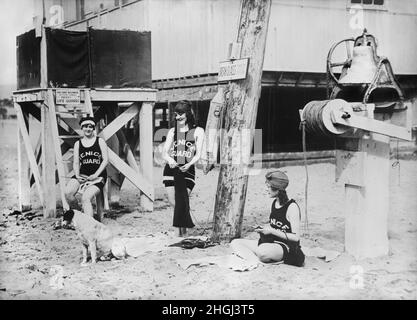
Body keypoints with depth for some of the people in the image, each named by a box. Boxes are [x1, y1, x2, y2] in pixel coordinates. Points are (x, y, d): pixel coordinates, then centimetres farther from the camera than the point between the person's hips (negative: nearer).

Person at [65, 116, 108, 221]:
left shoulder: (100, 142, 6)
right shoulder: (78, 144, 14)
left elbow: (106, 160, -1)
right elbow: (76, 163, 11)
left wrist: (95, 175, -12)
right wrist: (77, 175, -8)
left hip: (98, 176, -3)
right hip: (82, 175, 4)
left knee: (85, 198, -27)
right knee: (68, 193, -22)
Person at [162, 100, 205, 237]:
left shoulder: (198, 131, 6)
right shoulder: (172, 131, 14)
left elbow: (198, 154, -1)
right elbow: (164, 152, 8)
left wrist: (189, 164, -21)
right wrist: (169, 159, -16)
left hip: (187, 170, -3)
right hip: (171, 169, 3)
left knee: (182, 200, -12)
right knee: (173, 202, -1)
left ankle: (183, 230, 3)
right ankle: (182, 228, 25)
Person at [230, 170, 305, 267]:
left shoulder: (292, 207, -14)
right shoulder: (274, 203, 10)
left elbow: (295, 237, -16)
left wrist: (272, 231, -17)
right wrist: (263, 228, 2)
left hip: (286, 247, -9)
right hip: (270, 241, 10)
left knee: (262, 251, -43)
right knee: (235, 243, -5)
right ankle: (257, 262, -25)